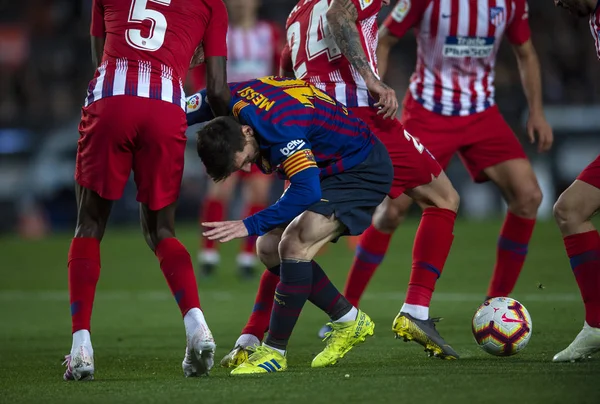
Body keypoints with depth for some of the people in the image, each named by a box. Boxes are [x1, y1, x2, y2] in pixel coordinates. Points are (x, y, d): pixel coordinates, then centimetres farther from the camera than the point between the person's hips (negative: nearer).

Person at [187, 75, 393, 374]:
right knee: (268, 248, 2)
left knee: (294, 246, -23)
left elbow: (307, 191, -38)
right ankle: (348, 322, 14)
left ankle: (274, 351, -13)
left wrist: (250, 225, -37)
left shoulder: (276, 126, -36)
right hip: (326, 168, 10)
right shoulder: (232, 98, -11)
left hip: (363, 170, -10)